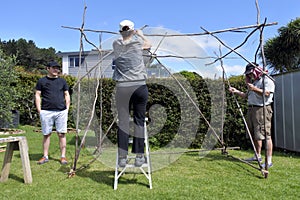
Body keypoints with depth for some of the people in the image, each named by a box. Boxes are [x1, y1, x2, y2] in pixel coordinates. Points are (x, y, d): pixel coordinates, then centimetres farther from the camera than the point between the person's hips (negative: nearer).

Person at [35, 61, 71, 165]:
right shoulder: (42, 81, 7)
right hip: (46, 111, -1)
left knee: (61, 134, 2)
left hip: (61, 111, 1)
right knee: (46, 134, 6)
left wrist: (67, 109, 6)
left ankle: (63, 156, 9)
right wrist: (39, 110, -2)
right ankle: (45, 156, 16)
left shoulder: (62, 81, 13)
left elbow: (67, 95, 14)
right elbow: (37, 96, 6)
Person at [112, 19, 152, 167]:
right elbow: (148, 45, 29)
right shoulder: (138, 41, 6)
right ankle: (139, 156, 8)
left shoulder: (116, 44, 9)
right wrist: (141, 34, 46)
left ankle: (122, 157, 4)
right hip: (139, 86, -1)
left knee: (123, 121, 3)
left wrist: (126, 35, 50)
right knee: (139, 121, 5)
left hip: (122, 87, 1)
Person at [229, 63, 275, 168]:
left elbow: (266, 93, -17)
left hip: (262, 109, -9)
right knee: (254, 135, 12)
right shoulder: (254, 82, 25)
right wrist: (236, 91, 16)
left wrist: (254, 89, -26)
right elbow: (246, 95, 27)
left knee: (265, 135, -12)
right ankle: (258, 156, 24)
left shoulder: (267, 80, -2)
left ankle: (269, 160, -11)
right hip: (251, 109, 9)